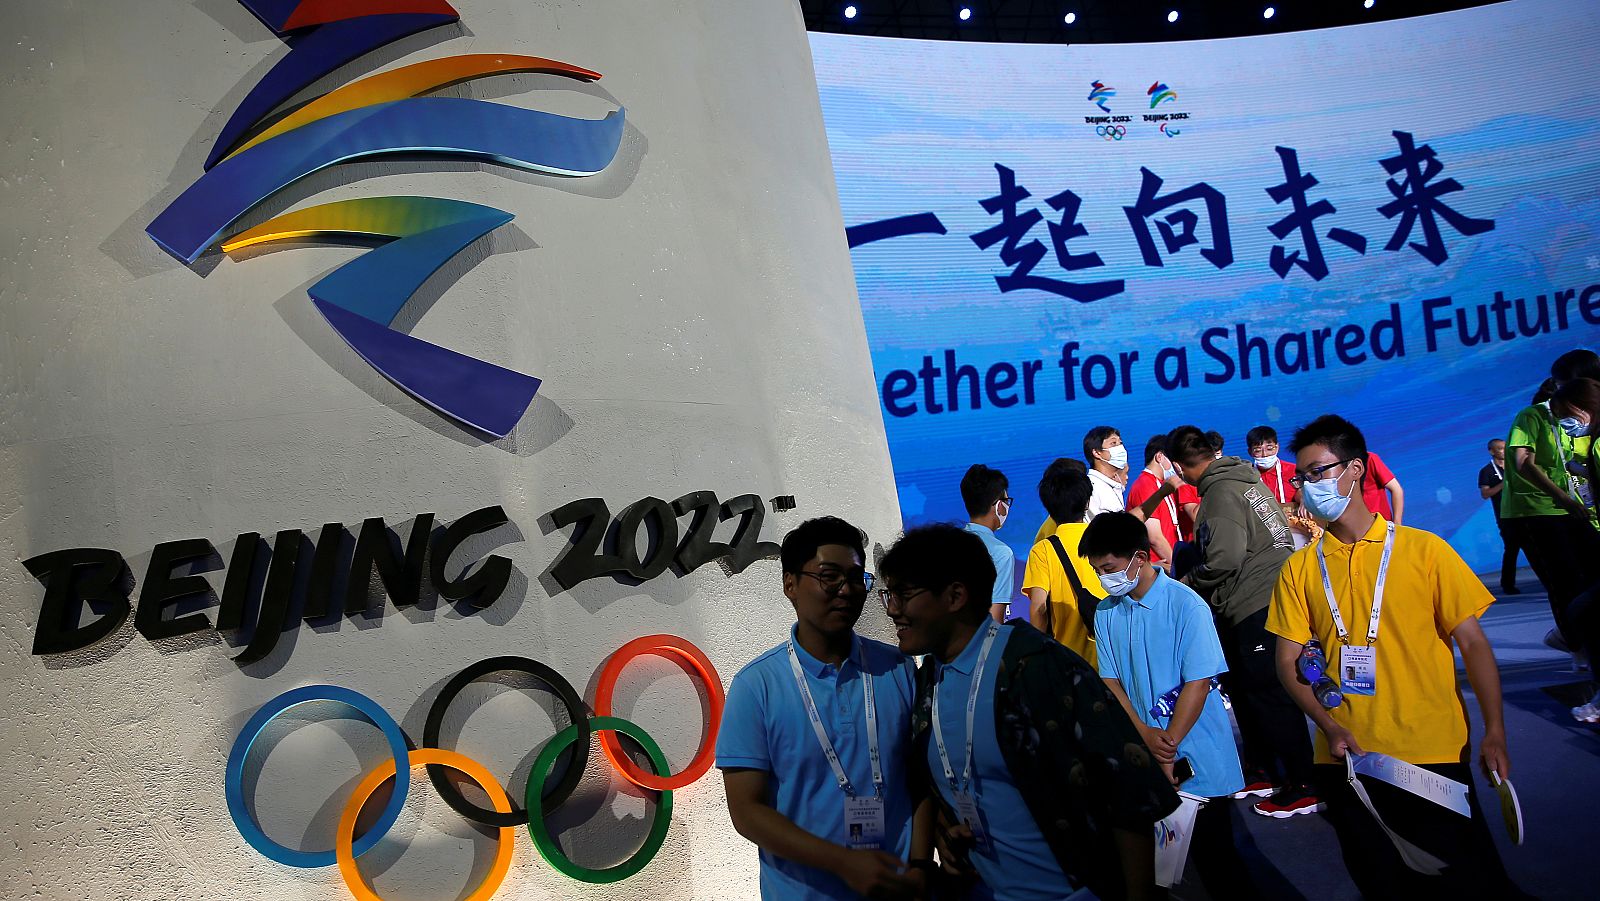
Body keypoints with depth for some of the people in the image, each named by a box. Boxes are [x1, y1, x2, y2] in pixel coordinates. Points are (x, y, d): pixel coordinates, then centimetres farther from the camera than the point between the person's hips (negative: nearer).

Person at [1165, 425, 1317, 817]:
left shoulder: (1220, 492, -17)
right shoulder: (1249, 478, 13)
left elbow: (1224, 560, -25)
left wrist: (1187, 584, -5)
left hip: (1256, 607, -10)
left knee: (1270, 695, -3)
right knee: (1244, 688, 18)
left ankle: (1302, 787, 4)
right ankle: (1261, 771, 29)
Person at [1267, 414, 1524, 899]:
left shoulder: (1424, 549, -2)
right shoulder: (1299, 568, 4)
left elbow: (1472, 642, -2)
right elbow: (1288, 661, 3)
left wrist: (1494, 732, -10)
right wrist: (1330, 726, -11)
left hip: (1434, 755, -2)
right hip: (1346, 761, 2)